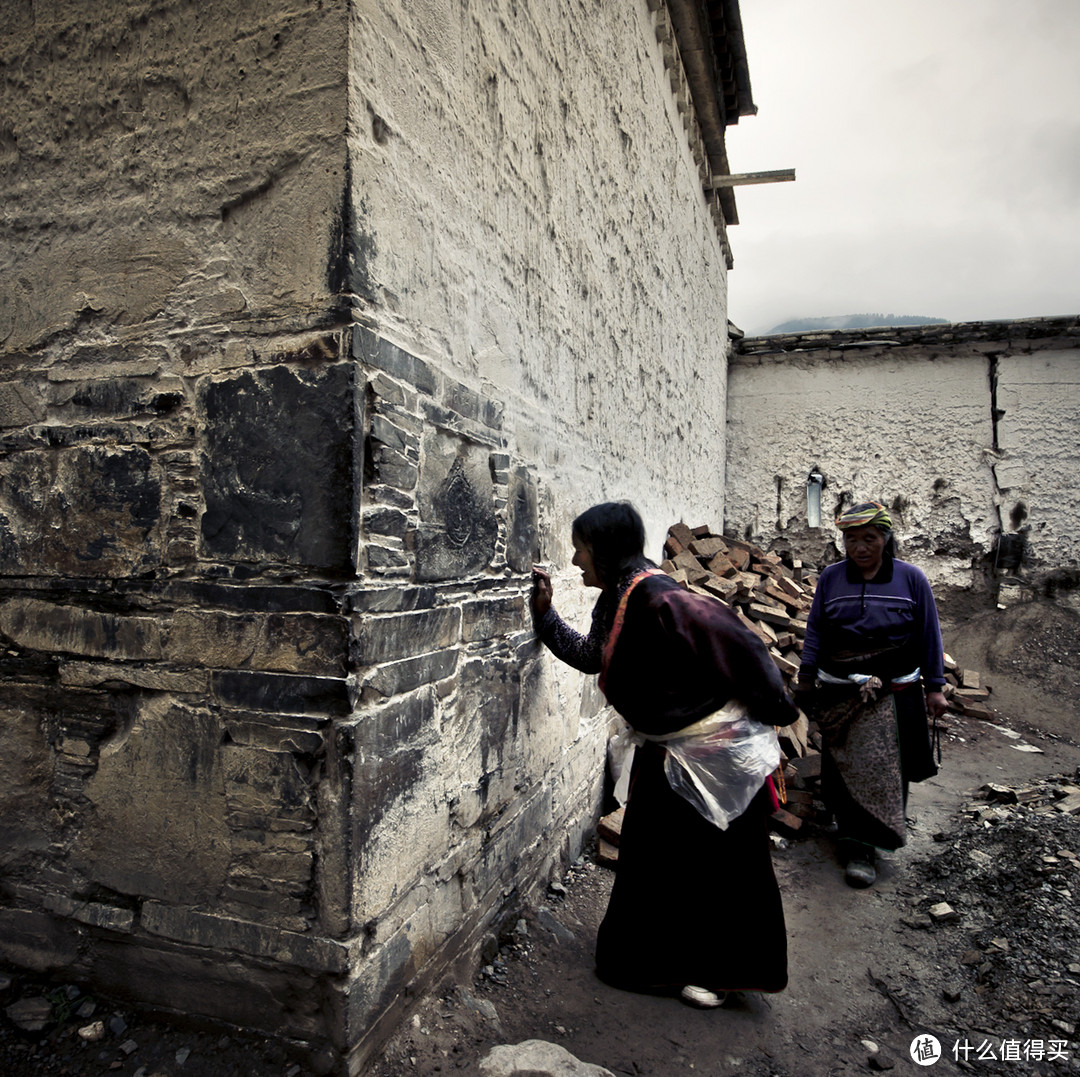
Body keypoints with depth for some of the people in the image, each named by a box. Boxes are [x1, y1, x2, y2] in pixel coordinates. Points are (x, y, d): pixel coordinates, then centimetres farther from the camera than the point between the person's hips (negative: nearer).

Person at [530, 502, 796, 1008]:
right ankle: (657, 959, 41)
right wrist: (545, 611, 7)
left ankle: (719, 970, 31)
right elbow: (589, 655, 15)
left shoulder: (661, 601, -30)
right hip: (663, 752, 9)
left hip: (717, 752, -9)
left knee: (715, 862, 9)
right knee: (649, 853, 19)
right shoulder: (615, 601, -1)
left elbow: (743, 649, -24)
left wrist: (775, 712, -12)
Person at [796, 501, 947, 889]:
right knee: (841, 766, 5)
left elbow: (928, 636, 3)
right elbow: (815, 631, 7)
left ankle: (862, 845, 7)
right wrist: (806, 678, 5)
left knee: (879, 767, -2)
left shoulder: (911, 579, -1)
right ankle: (855, 841, 17)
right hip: (838, 693, 2)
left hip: (891, 694, -2)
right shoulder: (830, 578, 3)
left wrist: (934, 686, 2)